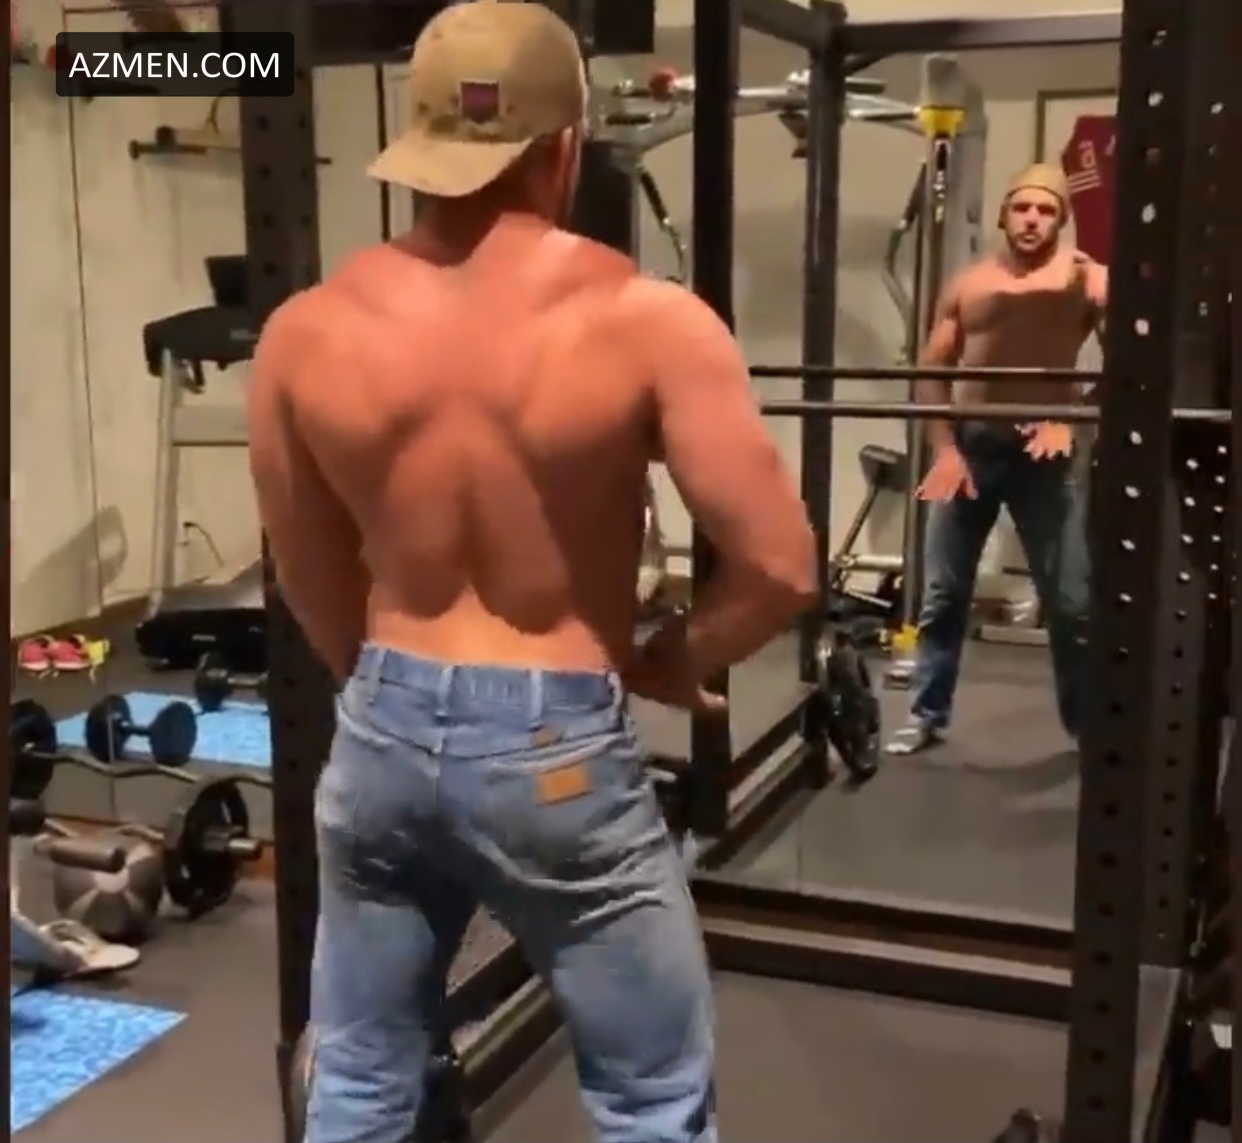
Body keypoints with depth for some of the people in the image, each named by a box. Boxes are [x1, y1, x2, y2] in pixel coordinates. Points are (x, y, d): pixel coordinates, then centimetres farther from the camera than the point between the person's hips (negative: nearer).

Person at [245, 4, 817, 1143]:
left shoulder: (305, 332, -3)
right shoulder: (643, 320, -15)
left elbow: (311, 578, 7)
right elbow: (780, 570, -14)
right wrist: (663, 664, 3)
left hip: (378, 736, 4)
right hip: (557, 749, -4)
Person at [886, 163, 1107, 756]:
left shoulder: (1087, 279, -1)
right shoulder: (967, 283, 8)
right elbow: (932, 371, 5)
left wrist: (1072, 419, -20)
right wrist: (943, 449, -6)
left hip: (1044, 450, -2)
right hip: (970, 445, 3)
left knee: (1071, 602, 1)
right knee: (942, 594, 8)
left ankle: (1088, 725, 15)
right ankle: (926, 714, 22)